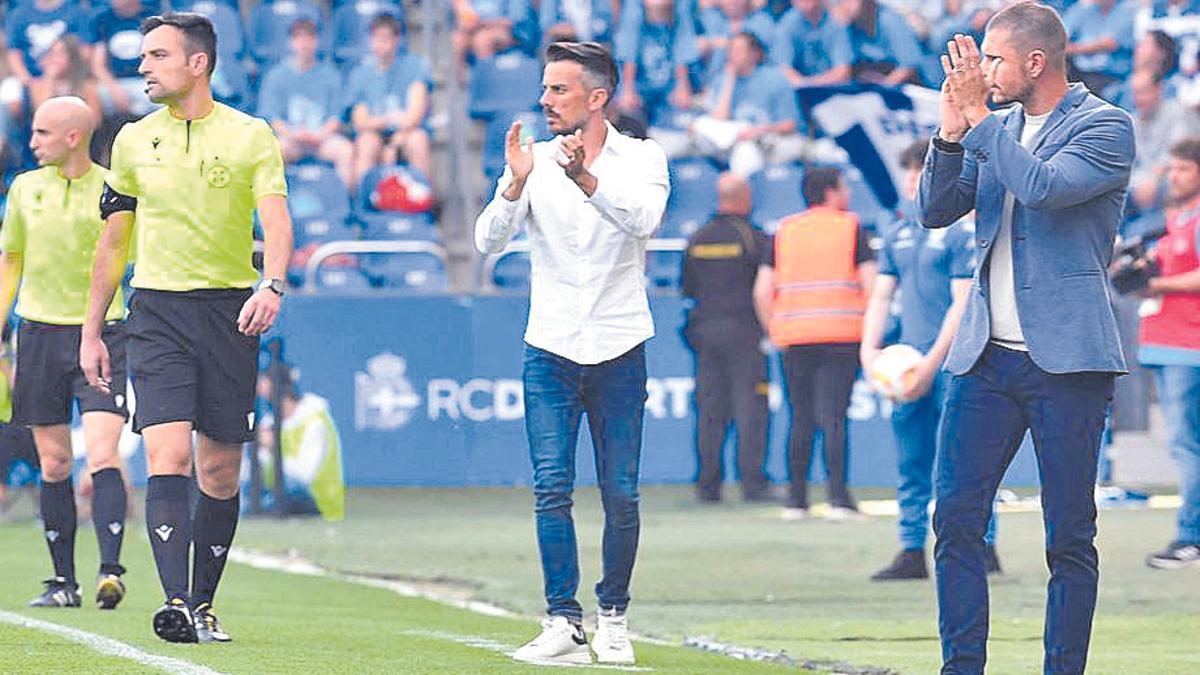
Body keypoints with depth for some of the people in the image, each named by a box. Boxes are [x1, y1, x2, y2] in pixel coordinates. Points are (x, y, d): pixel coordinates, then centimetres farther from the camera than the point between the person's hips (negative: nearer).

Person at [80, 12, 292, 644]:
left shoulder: (252, 136, 0)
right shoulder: (133, 141, 8)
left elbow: (276, 220, -11)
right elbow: (112, 241, 15)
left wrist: (272, 285, -31)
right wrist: (91, 331, 14)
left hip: (230, 309, -1)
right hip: (157, 311, 1)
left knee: (220, 473, 5)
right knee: (167, 457, -16)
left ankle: (203, 605, 17)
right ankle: (176, 601, -24)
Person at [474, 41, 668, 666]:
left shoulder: (642, 158, -1)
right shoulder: (534, 160, 4)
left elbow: (643, 218, -21)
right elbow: (488, 241, -7)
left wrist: (587, 180, -38)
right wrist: (514, 184, -26)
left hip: (618, 350, -1)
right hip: (550, 350, 1)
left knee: (620, 496, 0)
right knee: (552, 489, -9)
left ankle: (613, 618, 14)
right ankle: (563, 623, -8)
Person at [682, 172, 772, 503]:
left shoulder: (697, 240, 8)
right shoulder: (753, 239, -7)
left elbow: (687, 289, 12)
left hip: (704, 327, 4)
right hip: (743, 326, -4)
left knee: (709, 408, 6)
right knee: (750, 406, -3)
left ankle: (707, 484, 5)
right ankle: (753, 482, -8)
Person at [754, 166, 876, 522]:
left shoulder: (785, 230, 10)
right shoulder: (851, 228, 2)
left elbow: (762, 290, 5)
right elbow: (871, 285, -6)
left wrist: (774, 332, 14)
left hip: (794, 335, 3)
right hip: (842, 335, -3)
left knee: (801, 419, 8)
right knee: (833, 416, -6)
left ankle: (796, 500, 8)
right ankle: (838, 497, -14)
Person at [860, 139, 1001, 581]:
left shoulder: (961, 230, -4)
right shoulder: (899, 235, 16)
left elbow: (963, 302, -10)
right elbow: (881, 297, 18)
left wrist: (932, 362, -16)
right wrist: (869, 348, 1)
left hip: (951, 363, -7)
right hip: (910, 361, 7)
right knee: (912, 461, 7)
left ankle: (984, 548, -6)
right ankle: (912, 552, 11)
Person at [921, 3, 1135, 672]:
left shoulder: (1105, 127, -4)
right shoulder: (995, 129, 15)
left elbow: (1042, 186, -20)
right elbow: (936, 211, 11)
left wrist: (977, 116, -12)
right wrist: (952, 130, -3)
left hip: (1067, 359, -5)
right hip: (986, 357, 6)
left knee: (1070, 536, -1)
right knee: (956, 518, -1)